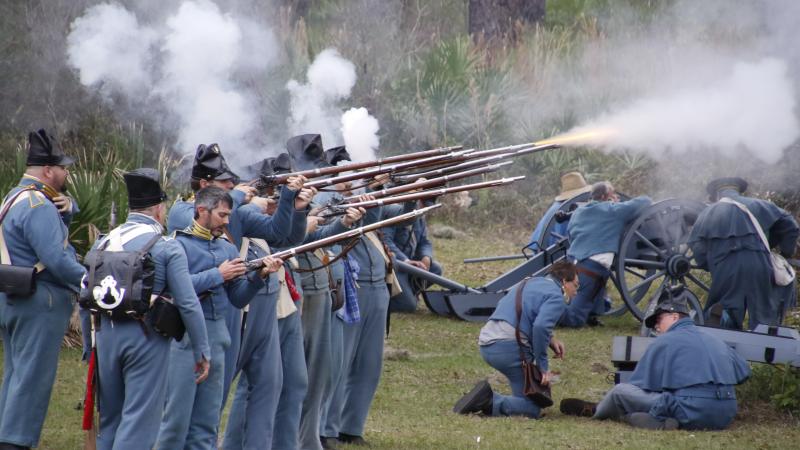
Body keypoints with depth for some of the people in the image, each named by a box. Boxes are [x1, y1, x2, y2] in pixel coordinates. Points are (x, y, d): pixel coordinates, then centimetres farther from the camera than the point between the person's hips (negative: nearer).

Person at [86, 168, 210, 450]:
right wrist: (202, 352, -4)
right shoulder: (167, 247, -7)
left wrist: (91, 344, 19)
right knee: (139, 421, -3)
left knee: (110, 418, 17)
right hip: (147, 338, -5)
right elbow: (188, 304, -11)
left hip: (107, 333, 5)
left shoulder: (104, 242, 7)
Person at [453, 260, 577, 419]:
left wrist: (550, 339, 22)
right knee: (532, 409, -3)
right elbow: (540, 327, -19)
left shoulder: (532, 282, 24)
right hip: (509, 347, -8)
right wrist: (543, 365, -10)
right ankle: (489, 403, -23)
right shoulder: (556, 297, -2)